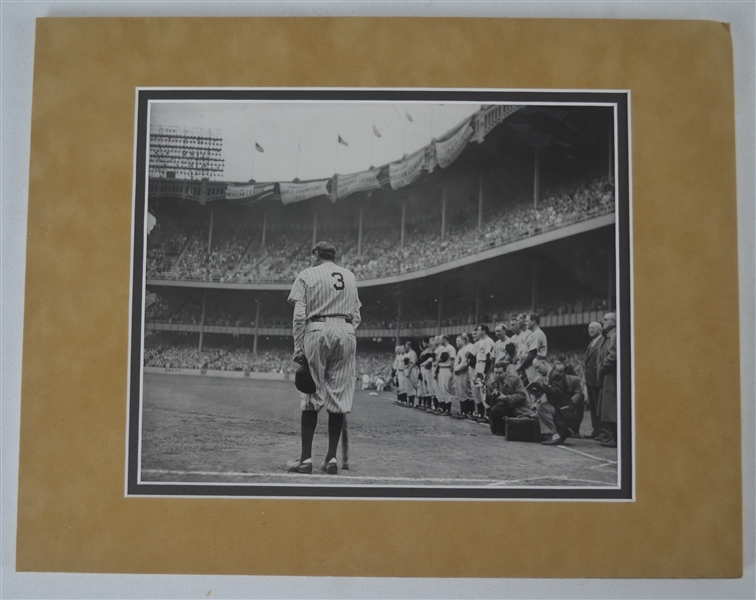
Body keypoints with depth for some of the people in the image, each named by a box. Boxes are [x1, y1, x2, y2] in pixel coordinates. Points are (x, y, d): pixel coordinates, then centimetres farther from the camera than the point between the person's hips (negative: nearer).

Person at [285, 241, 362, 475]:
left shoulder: (308, 275, 5)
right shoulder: (349, 276, 19)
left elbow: (299, 315, -4)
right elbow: (356, 316, 15)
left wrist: (298, 348, -4)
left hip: (317, 331, -3)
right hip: (346, 333, 3)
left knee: (312, 396, 0)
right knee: (339, 396, 4)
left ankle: (306, 458, -2)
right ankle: (331, 458, 5)